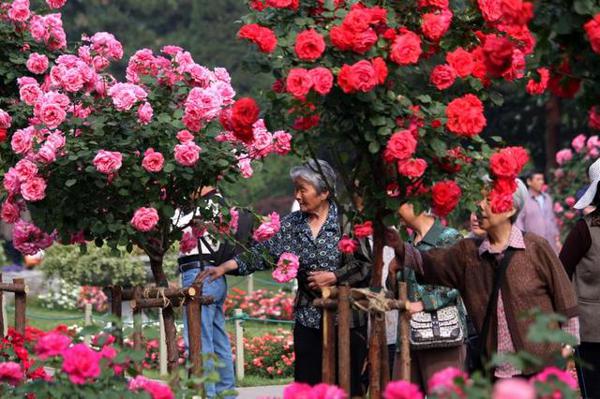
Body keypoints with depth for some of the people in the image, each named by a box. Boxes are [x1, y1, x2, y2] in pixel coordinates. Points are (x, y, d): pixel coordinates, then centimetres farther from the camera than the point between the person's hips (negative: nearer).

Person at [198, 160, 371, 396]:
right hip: (308, 318, 4)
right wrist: (226, 267, -9)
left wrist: (333, 277, -14)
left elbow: (366, 264, -7)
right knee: (306, 384, 2)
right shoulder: (292, 224, 7)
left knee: (349, 385, 1)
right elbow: (263, 251, 1)